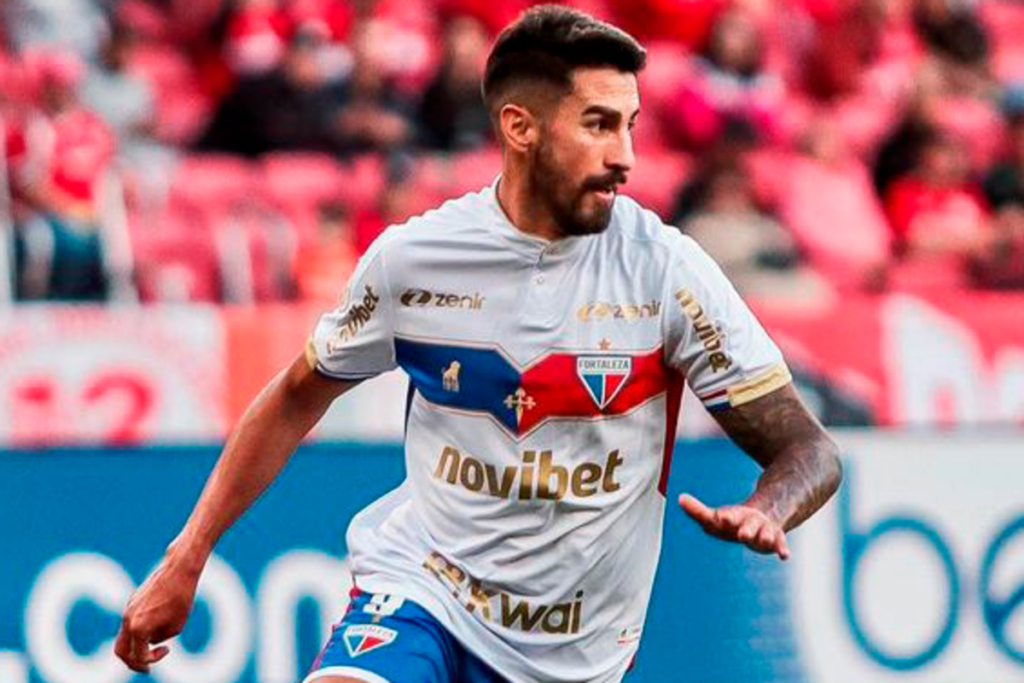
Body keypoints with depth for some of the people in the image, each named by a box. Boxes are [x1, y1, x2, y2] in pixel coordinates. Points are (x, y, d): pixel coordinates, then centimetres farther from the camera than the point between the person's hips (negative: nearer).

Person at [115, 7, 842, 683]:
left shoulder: (665, 267, -9)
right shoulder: (411, 257, -5)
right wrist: (184, 561, 10)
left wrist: (765, 513, -30)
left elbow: (806, 447, -7)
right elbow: (296, 401, 11)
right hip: (419, 588, -1)